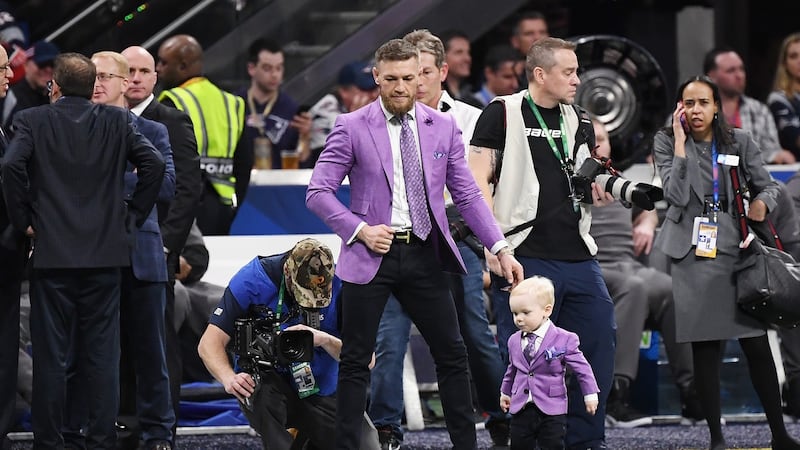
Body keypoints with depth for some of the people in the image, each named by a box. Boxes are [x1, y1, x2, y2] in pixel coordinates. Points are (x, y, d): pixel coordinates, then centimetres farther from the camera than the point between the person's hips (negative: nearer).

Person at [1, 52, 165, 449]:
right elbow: (153, 164, -6)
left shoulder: (33, 121, -2)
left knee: (50, 355, 3)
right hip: (104, 253, 2)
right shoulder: (117, 121, 4)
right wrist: (131, 216, 4)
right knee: (102, 353, 5)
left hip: (51, 252, -2)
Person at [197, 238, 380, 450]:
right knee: (261, 387, -37)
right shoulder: (253, 279, -19)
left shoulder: (339, 286, -15)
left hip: (322, 390, 2)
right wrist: (229, 379, -41)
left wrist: (326, 340, -36)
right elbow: (209, 343, -20)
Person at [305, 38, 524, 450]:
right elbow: (318, 192, -4)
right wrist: (359, 230, -15)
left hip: (423, 254, 3)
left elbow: (467, 194, 7)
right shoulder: (352, 127, -3)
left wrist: (500, 247, -1)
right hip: (373, 254, -3)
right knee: (356, 360, 2)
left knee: (452, 354, 5)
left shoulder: (443, 127, 6)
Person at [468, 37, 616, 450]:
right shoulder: (502, 114, -2)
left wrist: (598, 195, 3)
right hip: (525, 258, -6)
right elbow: (478, 180, -6)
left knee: (599, 353, 4)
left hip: (578, 257, 6)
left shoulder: (577, 123, 16)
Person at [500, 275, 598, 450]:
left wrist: (590, 394, -2)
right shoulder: (514, 341, 7)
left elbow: (581, 368, -4)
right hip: (521, 409, 5)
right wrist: (505, 393, 31)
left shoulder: (563, 340, -10)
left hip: (552, 411, -5)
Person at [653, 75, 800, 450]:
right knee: (705, 349, 1)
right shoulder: (667, 142, 3)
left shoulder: (738, 142, 7)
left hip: (735, 249, 1)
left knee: (758, 345, -3)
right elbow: (677, 195, -11)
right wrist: (681, 142, -12)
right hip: (694, 253, -1)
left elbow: (768, 185, 15)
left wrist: (762, 203, -8)